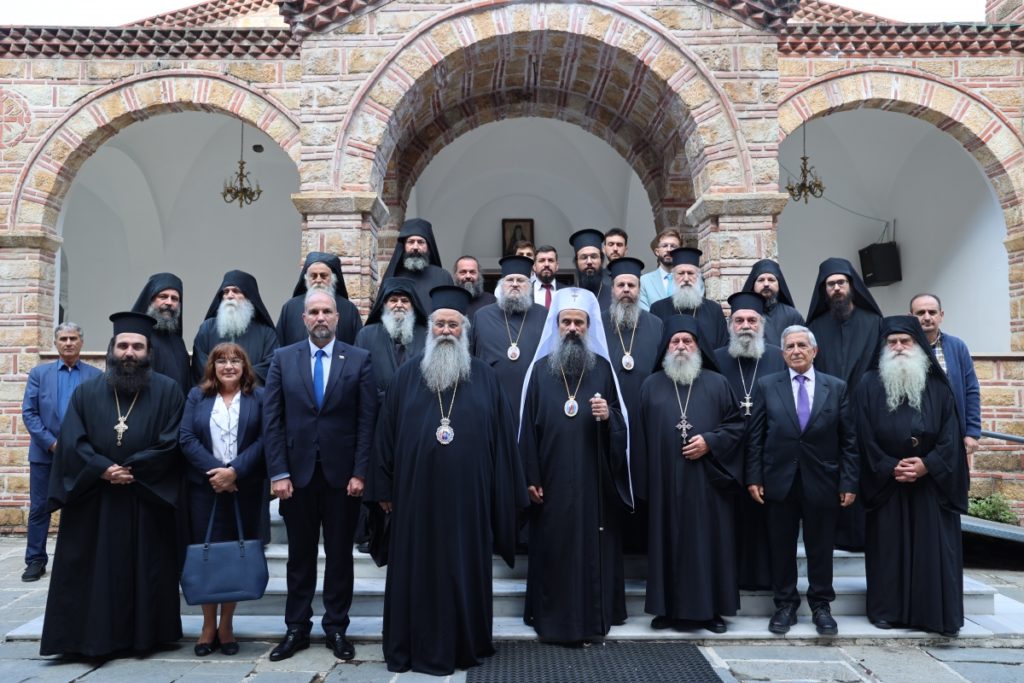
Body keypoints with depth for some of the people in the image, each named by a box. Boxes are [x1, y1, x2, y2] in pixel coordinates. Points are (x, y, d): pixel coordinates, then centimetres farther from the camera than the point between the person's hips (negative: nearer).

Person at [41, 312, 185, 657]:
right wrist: (104, 470, -15)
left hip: (148, 500, -1)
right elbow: (71, 442, -1)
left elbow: (171, 444, -7)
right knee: (92, 572, 6)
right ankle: (92, 637, 16)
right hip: (92, 499, 2)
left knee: (146, 571, 7)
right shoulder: (86, 391, 7)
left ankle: (144, 635, 20)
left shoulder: (167, 391, 0)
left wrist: (131, 470, -12)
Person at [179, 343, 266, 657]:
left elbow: (263, 439, -5)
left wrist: (234, 471, -16)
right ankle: (208, 625, 14)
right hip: (205, 487, 1)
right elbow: (186, 437, -1)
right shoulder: (197, 396, 10)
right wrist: (214, 470, -13)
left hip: (245, 488, -1)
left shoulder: (258, 396, 4)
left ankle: (226, 625, 15)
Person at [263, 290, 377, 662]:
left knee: (340, 556, 10)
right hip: (297, 471, 1)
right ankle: (297, 629, 24)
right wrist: (278, 473, -7)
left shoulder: (359, 359, 0)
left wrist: (360, 472, -9)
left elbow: (367, 420, -3)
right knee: (300, 556, 12)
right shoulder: (283, 358, 3)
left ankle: (336, 628, 23)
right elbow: (272, 420, 0)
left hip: (341, 472, -1)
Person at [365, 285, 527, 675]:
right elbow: (386, 433, 4)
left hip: (468, 494, 0)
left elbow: (503, 437, 3)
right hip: (417, 493, 0)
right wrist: (384, 488, 0)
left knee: (466, 568, 9)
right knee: (417, 570, 7)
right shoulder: (408, 375, 5)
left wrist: (506, 495, 0)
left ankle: (465, 646, 24)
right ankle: (415, 647, 21)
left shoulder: (485, 378, 4)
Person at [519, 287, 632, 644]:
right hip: (552, 479, 0)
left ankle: (592, 617, 18)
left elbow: (621, 426, 7)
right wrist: (531, 477, -5)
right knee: (552, 547, 4)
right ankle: (551, 618, 16)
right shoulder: (540, 368, 3)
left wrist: (608, 416, -16)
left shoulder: (602, 368, 6)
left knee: (593, 546, 5)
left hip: (594, 480, 1)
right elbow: (529, 426, 0)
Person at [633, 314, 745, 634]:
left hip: (707, 481, -1)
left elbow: (736, 424, 4)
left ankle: (711, 608, 15)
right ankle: (669, 608, 15)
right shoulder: (651, 385, 8)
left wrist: (710, 441, -13)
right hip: (665, 482, 1)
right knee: (668, 542, 5)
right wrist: (644, 481, 2)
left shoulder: (717, 383, 5)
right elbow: (640, 434, 7)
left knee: (709, 542, 3)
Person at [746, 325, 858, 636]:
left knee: (820, 548, 10)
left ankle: (821, 605, 25)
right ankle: (785, 605, 22)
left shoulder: (837, 387, 3)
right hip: (779, 481, 0)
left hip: (822, 482, 0)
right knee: (782, 547, 9)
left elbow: (849, 440, 2)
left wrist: (848, 482, -3)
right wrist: (754, 478, -4)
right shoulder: (767, 385, 2)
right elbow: (755, 436, 1)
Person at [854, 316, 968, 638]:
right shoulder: (869, 385, 2)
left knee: (933, 546, 0)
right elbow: (864, 435, -2)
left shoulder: (937, 386, 5)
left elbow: (950, 434, 0)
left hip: (932, 481, 1)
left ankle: (938, 614, 9)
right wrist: (890, 467, -12)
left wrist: (927, 465, -13)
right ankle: (886, 610, 11)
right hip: (885, 482, -1)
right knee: (887, 546, 3)